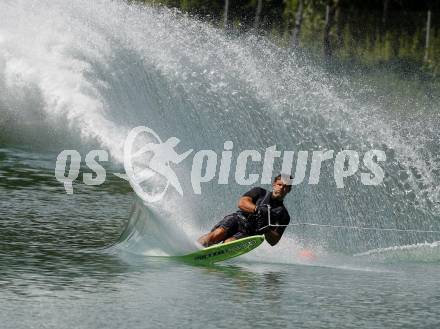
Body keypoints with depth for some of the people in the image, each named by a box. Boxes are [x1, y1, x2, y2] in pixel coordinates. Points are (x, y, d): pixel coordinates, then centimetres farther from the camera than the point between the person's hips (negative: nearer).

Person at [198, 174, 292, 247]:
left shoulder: (284, 216, 14)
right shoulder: (260, 193, 16)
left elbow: (274, 241, 6)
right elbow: (242, 203, -3)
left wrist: (265, 230, -15)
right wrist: (257, 209, -22)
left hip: (248, 233, -1)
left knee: (229, 243, -32)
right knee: (218, 234, -31)